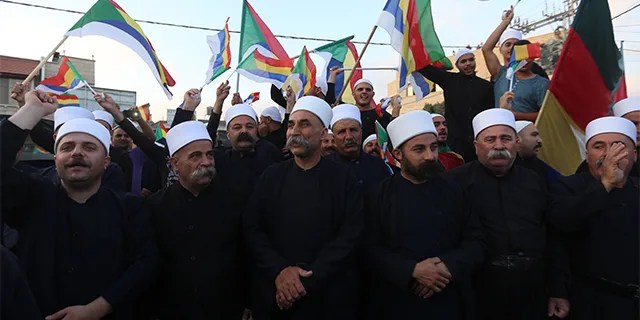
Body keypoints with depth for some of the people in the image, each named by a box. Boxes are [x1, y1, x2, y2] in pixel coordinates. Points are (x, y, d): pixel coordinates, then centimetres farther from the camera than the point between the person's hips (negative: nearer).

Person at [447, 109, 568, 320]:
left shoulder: (535, 182, 10)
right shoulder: (457, 181, -6)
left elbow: (554, 240, 12)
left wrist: (557, 291, 10)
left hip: (533, 293, 5)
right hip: (480, 292, -4)